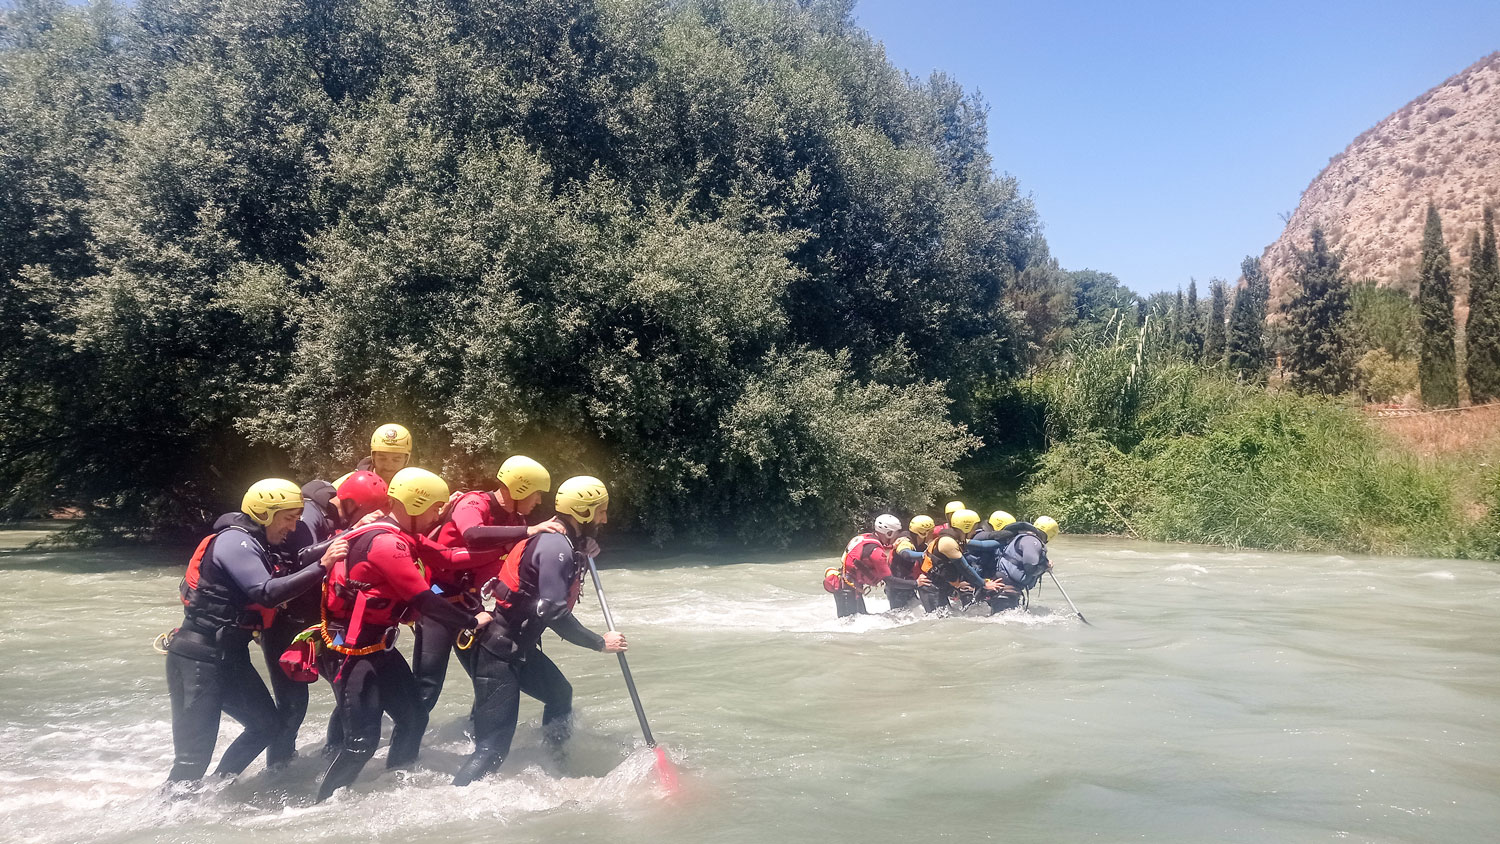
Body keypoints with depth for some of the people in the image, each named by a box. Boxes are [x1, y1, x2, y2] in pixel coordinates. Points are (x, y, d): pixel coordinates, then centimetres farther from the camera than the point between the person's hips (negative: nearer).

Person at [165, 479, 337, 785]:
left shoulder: (251, 545, 15)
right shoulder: (234, 541, -15)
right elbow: (266, 593, -27)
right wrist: (320, 567, -30)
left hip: (229, 656, 10)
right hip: (199, 659, -10)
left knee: (266, 725, 14)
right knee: (194, 758, -9)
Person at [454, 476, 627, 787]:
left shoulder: (564, 544, 8)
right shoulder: (557, 547, -22)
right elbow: (554, 615, -25)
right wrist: (601, 643, -14)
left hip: (518, 647, 11)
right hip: (498, 652, -11)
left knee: (560, 694, 27)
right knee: (494, 745, -11)